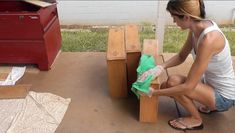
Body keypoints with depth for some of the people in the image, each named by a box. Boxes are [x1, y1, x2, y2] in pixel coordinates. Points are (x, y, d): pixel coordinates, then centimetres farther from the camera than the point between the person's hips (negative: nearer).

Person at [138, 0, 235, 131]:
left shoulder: (208, 39, -35)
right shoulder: (197, 27, -9)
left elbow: (188, 86, -33)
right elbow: (181, 57, 4)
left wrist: (154, 92, -25)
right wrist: (160, 67, -13)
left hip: (224, 96, -8)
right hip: (210, 83, 8)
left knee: (173, 82, -24)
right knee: (166, 87, 3)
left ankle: (196, 119, 2)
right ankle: (210, 105, 19)